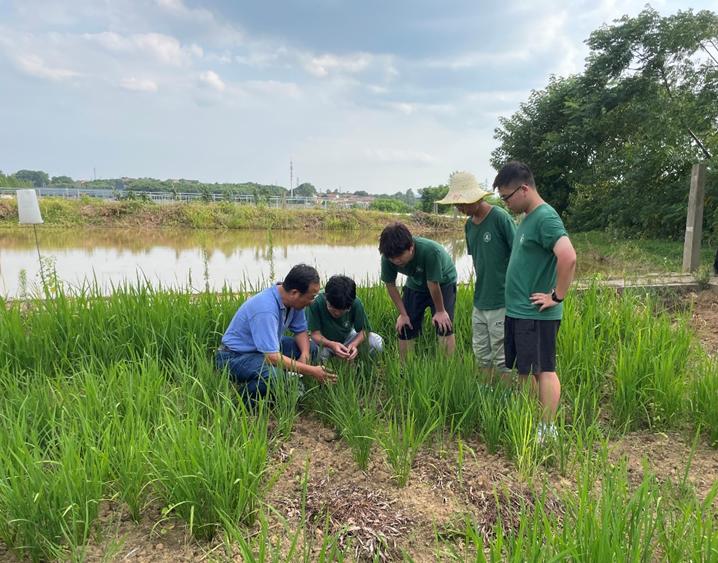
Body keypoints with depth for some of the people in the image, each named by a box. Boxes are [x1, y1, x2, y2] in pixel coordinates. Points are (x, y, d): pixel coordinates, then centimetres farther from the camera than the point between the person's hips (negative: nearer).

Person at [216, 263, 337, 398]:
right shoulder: (266, 309, -34)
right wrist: (311, 371, -29)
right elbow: (272, 357, -34)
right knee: (274, 375, -36)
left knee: (310, 348, 0)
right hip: (235, 357, -9)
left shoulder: (293, 301, -8)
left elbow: (301, 330, 6)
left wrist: (305, 355, -15)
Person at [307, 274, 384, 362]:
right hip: (324, 341, -2)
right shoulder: (316, 302, -29)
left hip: (347, 337, 2)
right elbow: (315, 334, -25)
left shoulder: (356, 303, -23)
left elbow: (364, 330, -15)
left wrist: (354, 344, -36)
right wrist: (332, 345, -45)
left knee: (377, 343, -21)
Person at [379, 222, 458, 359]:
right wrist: (403, 314, -10)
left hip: (443, 282, -3)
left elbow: (433, 284, -30)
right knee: (404, 328, 1)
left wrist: (440, 311, -17)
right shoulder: (387, 257, -29)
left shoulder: (430, 251, -42)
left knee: (444, 327, -16)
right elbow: (390, 285, -14)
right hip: (415, 284, 4)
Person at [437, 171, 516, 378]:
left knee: (502, 360, 3)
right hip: (479, 303, 7)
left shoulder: (500, 217, -14)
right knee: (481, 355, 15)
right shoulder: (469, 225, 8)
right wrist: (481, 288, 15)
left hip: (501, 303, -7)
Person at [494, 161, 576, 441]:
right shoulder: (528, 218, 13)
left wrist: (557, 296, -20)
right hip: (516, 310, 9)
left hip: (536, 314, -9)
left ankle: (548, 431, 13)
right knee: (524, 370, 15)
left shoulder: (545, 217, -16)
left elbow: (568, 257, -29)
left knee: (543, 370, 1)